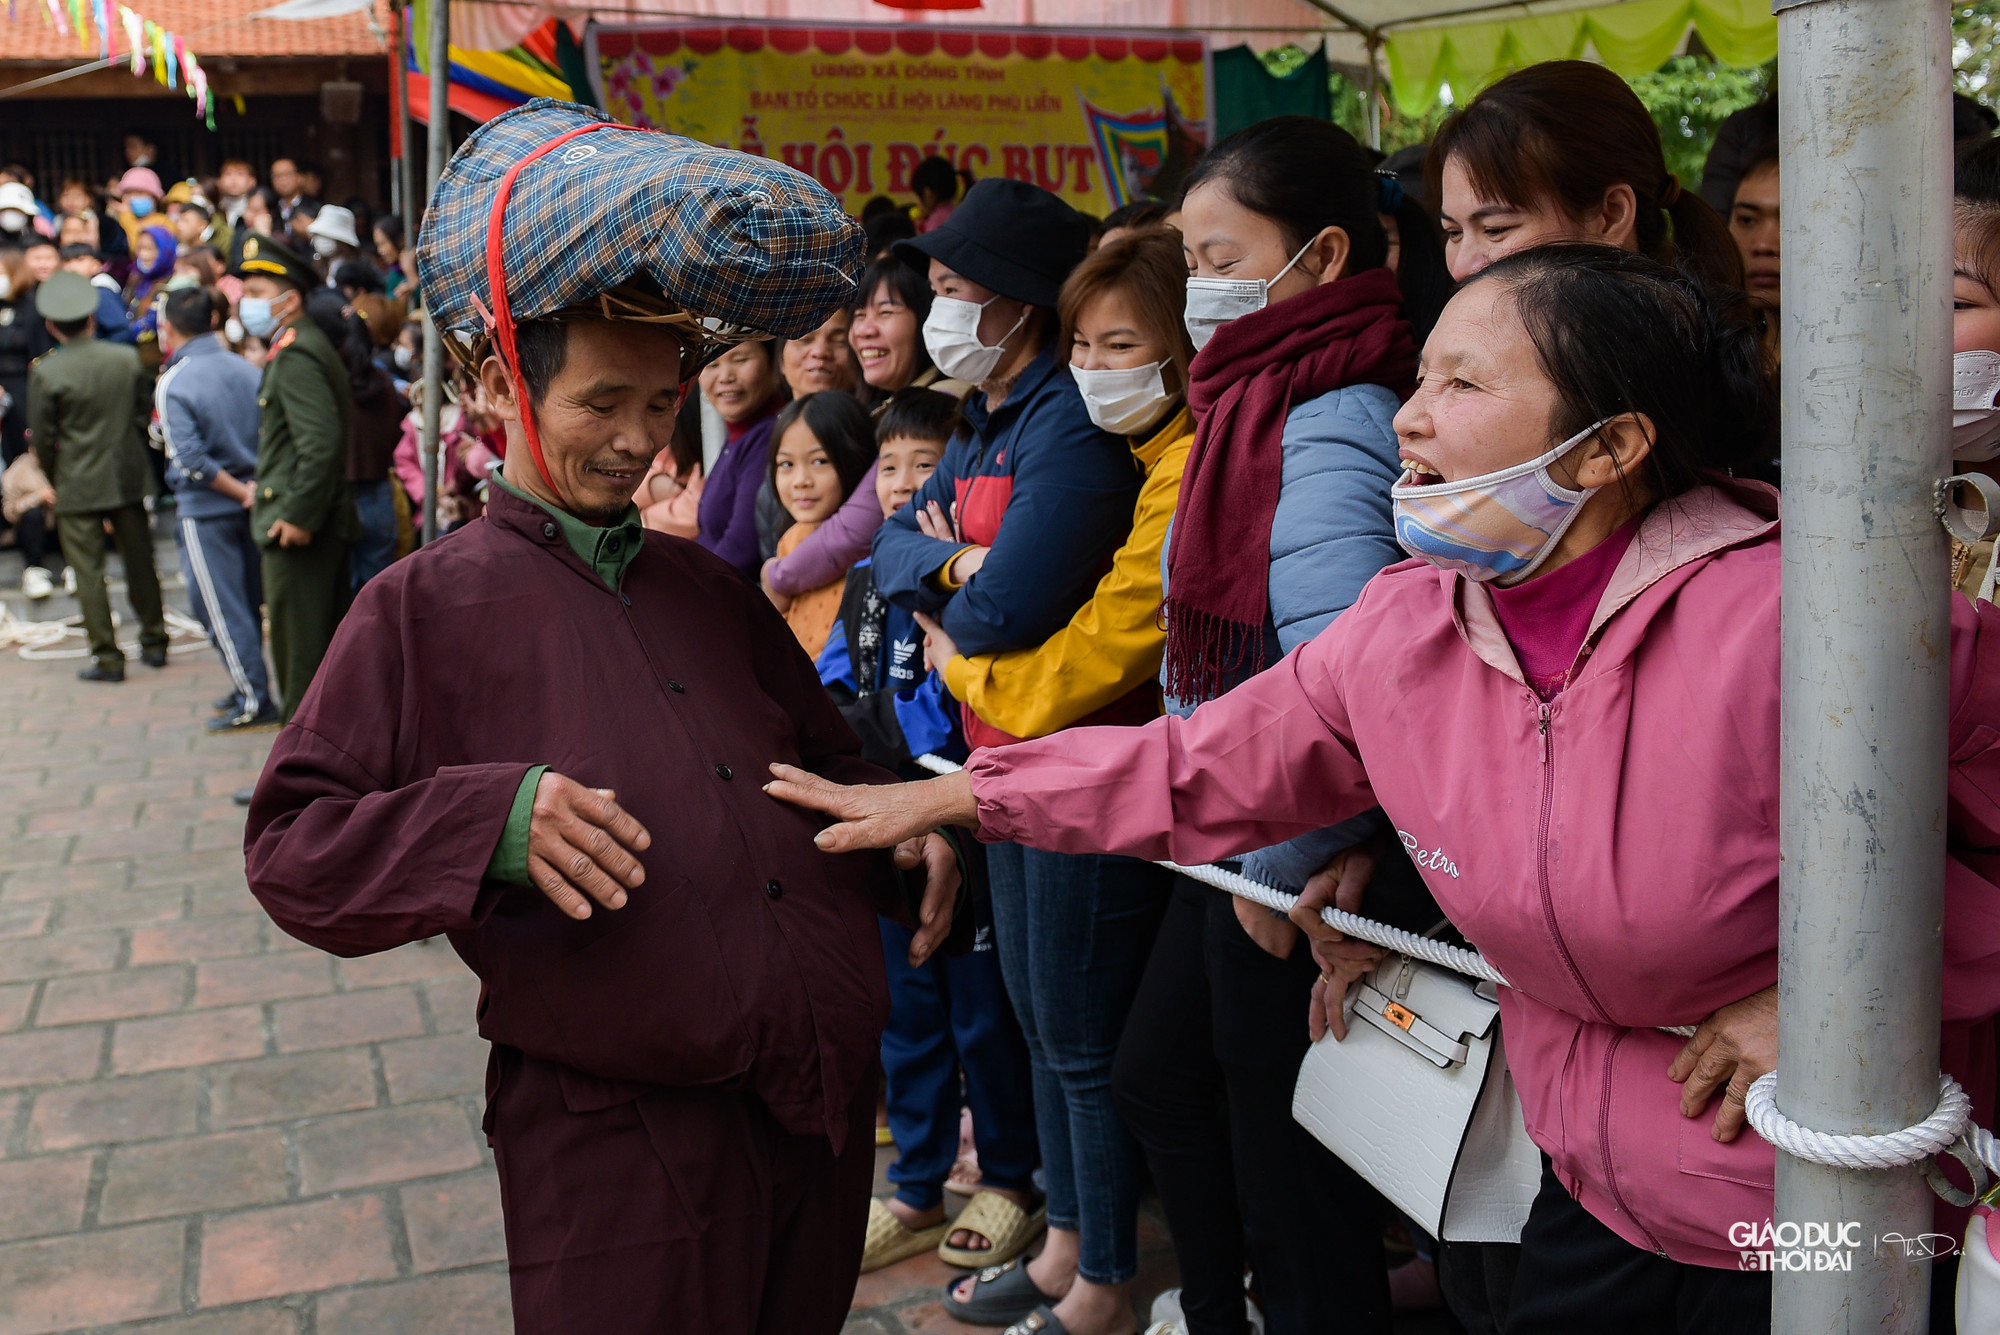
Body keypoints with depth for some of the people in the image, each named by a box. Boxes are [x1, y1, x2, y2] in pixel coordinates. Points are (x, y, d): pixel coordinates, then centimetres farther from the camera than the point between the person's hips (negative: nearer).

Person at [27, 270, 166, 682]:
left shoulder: (45, 373, -12)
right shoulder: (128, 358, -4)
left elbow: (42, 439, -7)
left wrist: (52, 479, 10)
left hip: (77, 485, -3)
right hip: (128, 478, 3)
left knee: (88, 571, 3)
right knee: (140, 561, 15)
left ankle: (107, 657, 4)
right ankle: (154, 642, 24)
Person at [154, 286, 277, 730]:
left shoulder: (173, 384, -13)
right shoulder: (246, 370, 1)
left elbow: (190, 461, -20)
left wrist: (240, 491, -11)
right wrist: (255, 485, -2)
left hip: (206, 512, -6)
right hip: (249, 506, 6)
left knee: (220, 608, 1)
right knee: (249, 601, 16)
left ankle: (253, 701, 2)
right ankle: (248, 689, 25)